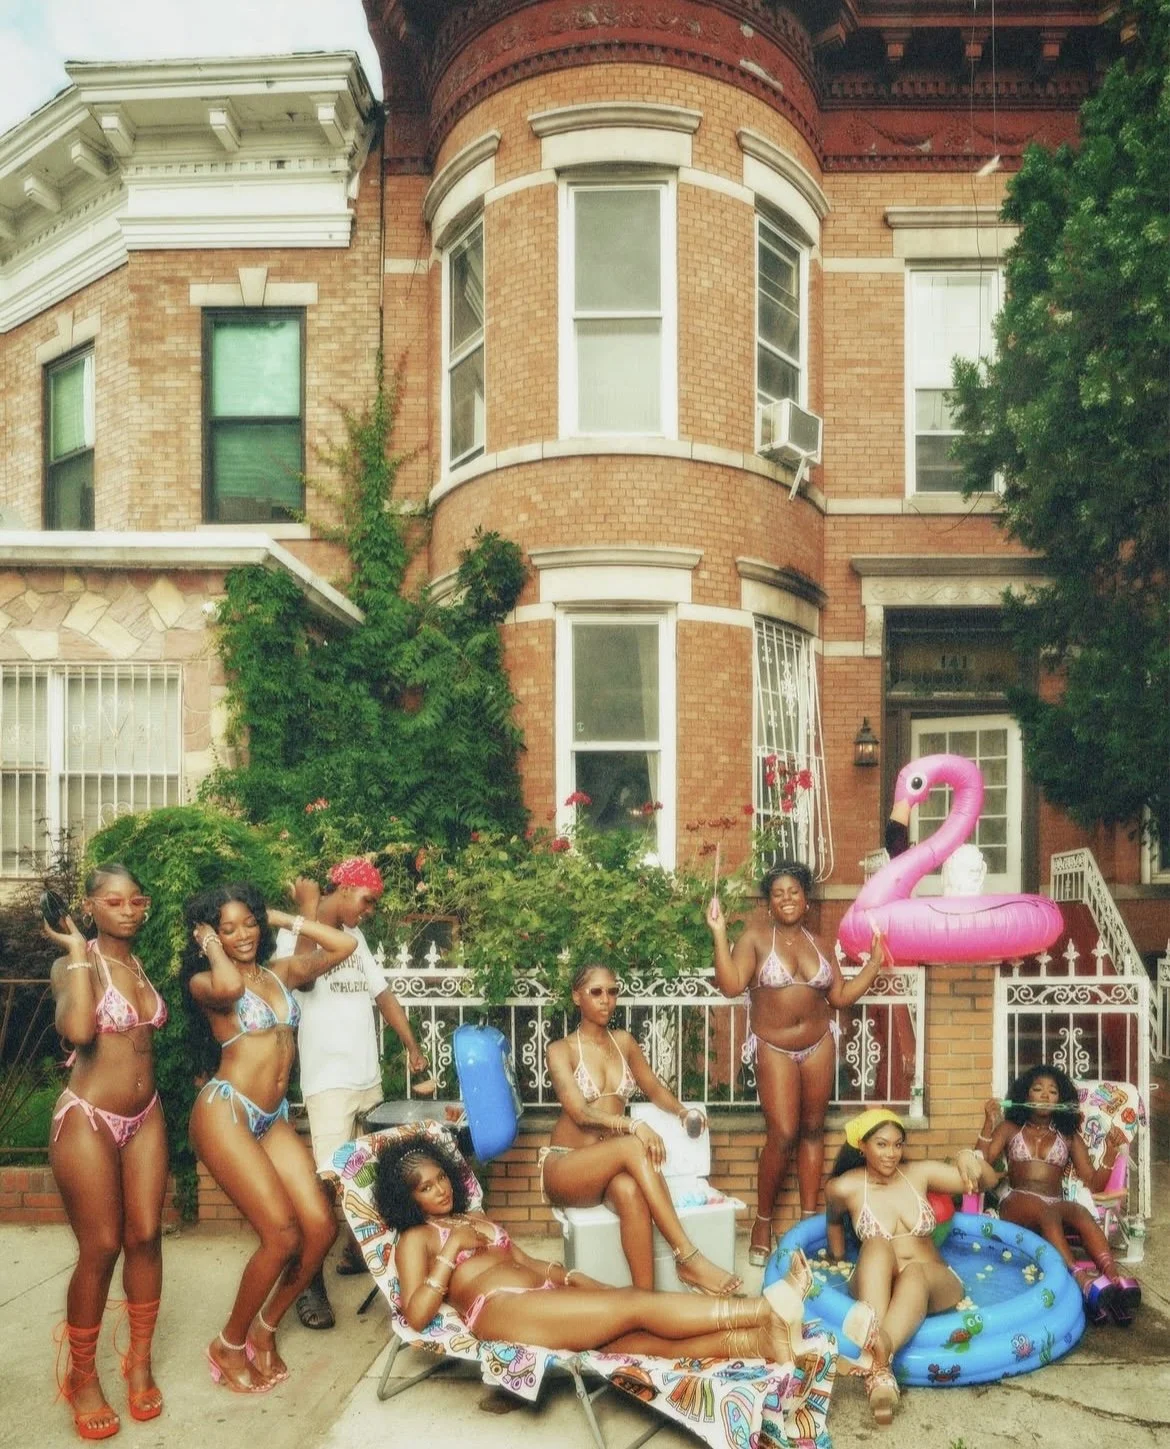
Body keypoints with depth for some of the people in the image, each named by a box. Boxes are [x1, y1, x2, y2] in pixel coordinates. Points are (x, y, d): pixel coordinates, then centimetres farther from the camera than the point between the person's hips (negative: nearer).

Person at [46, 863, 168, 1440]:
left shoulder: (144, 964, 7)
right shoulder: (72, 964, -11)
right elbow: (77, 1029, -30)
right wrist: (78, 952, -22)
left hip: (145, 1118, 5)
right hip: (87, 1119, -5)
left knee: (145, 1237, 8)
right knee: (100, 1249, 1)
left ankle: (139, 1362, 25)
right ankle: (82, 1377, 21)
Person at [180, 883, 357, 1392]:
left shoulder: (282, 970, 12)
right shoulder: (205, 982, -5)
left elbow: (344, 945, 9)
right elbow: (228, 985, -30)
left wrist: (283, 918, 10)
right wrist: (208, 945, -11)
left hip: (273, 1119, 6)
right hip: (224, 1112, -6)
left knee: (320, 1228, -5)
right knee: (283, 1235, -13)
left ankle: (265, 1329, 19)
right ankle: (229, 1345, 12)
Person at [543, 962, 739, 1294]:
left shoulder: (623, 1042, 13)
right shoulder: (561, 1050, -4)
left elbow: (655, 1089, 21)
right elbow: (580, 1114, -17)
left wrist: (683, 1112, -2)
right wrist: (634, 1126, -34)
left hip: (609, 1167, 4)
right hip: (563, 1167, -3)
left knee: (629, 1191, -37)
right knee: (632, 1147, -36)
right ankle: (688, 1258, -37)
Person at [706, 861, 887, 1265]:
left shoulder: (817, 942, 5)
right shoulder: (756, 936, -8)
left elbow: (841, 996, 8)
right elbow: (731, 986, -19)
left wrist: (874, 963, 6)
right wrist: (719, 934, -25)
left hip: (819, 1045, 4)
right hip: (774, 1049, -4)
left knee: (812, 1130, 10)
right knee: (782, 1136, -9)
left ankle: (809, 1216, 22)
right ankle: (763, 1222, 9)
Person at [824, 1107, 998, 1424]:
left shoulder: (920, 1173, 4)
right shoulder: (844, 1187, -2)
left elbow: (990, 1181, 3)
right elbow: (834, 1222, 21)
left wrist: (968, 1157, -17)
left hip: (935, 1283, 1)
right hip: (875, 1285, -1)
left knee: (915, 1271, -37)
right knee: (877, 1245, -36)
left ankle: (879, 1352, -68)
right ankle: (880, 1374, -57)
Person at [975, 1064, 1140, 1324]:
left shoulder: (1069, 1135, 23)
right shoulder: (1009, 1128, 19)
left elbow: (1093, 1183, 14)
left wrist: (1112, 1150, 1)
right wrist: (989, 1123, -4)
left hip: (1057, 1207, 2)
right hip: (1017, 1203, -2)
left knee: (1079, 1211, -35)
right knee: (1046, 1211, -38)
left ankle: (1116, 1281, -56)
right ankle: (1085, 1281, -58)